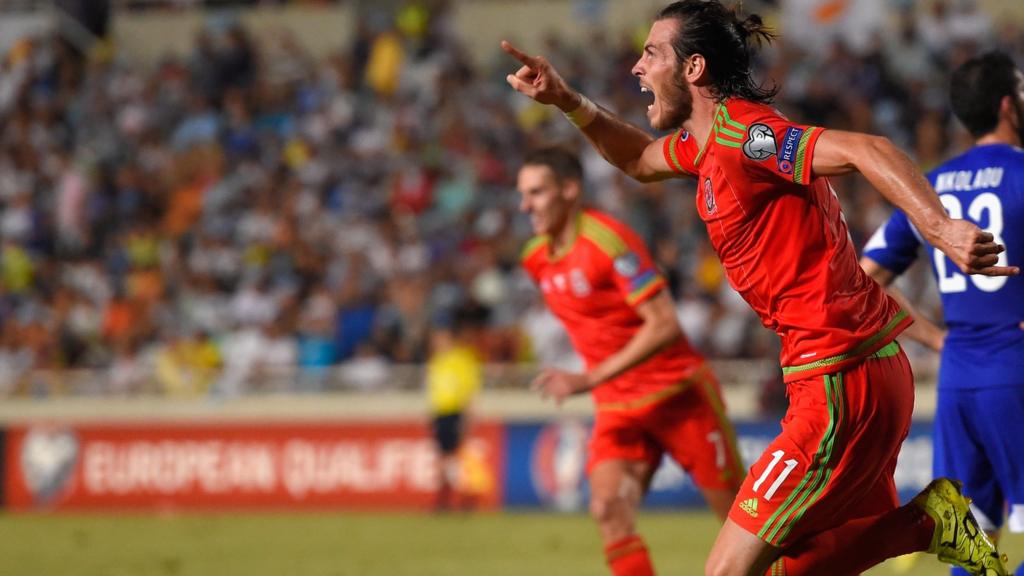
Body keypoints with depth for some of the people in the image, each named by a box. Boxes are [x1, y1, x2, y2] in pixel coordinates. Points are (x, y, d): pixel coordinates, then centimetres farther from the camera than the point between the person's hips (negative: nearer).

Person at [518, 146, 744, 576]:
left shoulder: (610, 241, -18)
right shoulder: (536, 259, 5)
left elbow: (664, 326, -24)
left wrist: (589, 379, -27)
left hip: (677, 393, -6)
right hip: (617, 408, 6)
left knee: (739, 513, 2)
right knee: (608, 509, -17)